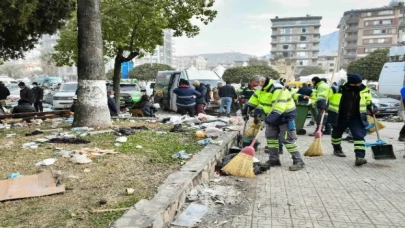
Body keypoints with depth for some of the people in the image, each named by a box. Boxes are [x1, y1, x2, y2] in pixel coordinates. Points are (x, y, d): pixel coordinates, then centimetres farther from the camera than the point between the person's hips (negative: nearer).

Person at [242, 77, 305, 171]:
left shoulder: (279, 90, -30)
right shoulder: (261, 90, -1)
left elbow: (279, 106, -40)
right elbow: (254, 100, 11)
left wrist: (272, 117, -50)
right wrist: (246, 109, 3)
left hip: (286, 116, -9)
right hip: (274, 117, 9)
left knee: (287, 139, -10)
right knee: (270, 136, 9)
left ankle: (298, 161, -1)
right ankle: (274, 159, 19)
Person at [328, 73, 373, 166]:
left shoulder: (364, 90, 0)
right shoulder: (338, 88, -13)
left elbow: (368, 100, 20)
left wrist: (370, 109, 18)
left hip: (356, 118, 1)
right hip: (340, 118, -1)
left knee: (359, 136, -14)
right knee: (337, 134, 19)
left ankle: (360, 157, -16)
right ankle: (337, 149, 45)